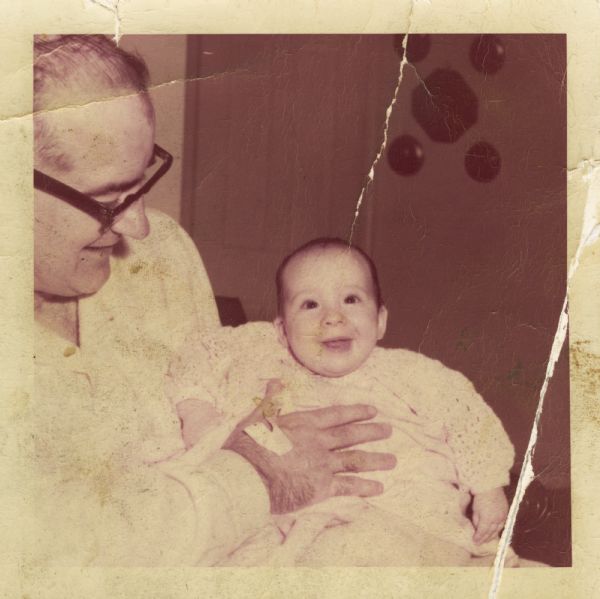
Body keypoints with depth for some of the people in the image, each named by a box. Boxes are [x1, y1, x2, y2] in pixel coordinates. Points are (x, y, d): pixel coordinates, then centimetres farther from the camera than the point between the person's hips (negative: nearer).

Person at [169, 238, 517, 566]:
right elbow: (204, 356, 18)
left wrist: (490, 491, 8)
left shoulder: (411, 373, 8)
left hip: (411, 528, -1)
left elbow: (471, 420, 13)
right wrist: (195, 410, 2)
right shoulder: (265, 360, 10)